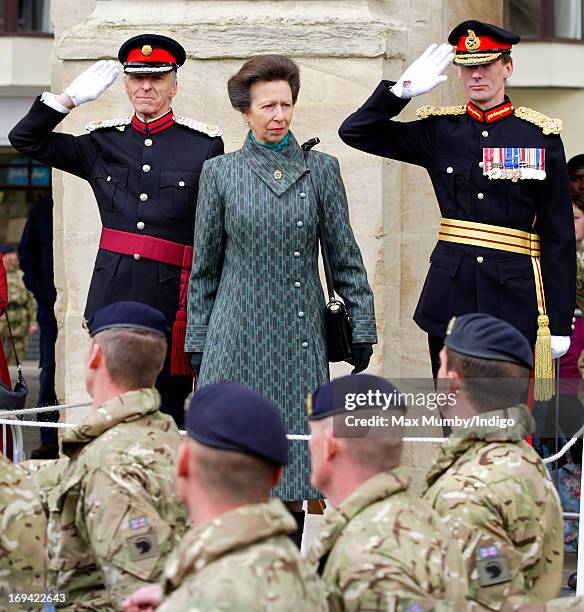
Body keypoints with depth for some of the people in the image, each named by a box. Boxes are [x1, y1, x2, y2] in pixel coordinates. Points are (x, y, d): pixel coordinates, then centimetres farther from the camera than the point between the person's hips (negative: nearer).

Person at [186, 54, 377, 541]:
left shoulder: (321, 170, 6)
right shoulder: (220, 173, 4)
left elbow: (345, 256, 9)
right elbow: (205, 266, 8)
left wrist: (362, 327, 5)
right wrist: (197, 342, 7)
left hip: (300, 335, 1)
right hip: (238, 334, -1)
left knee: (293, 462, 1)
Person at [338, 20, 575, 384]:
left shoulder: (541, 136, 1)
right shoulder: (439, 130, 7)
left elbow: (558, 234, 1)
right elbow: (355, 132, 5)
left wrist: (560, 321, -2)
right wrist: (403, 90, -7)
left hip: (514, 295, -2)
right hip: (450, 292, 2)